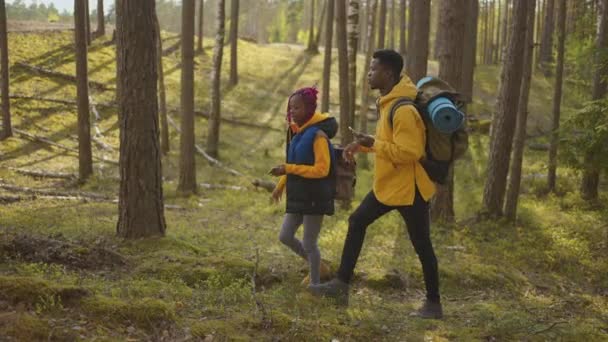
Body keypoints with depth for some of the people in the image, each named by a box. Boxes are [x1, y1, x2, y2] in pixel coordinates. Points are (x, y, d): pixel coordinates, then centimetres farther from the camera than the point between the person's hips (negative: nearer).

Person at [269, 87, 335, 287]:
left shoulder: (317, 134, -17)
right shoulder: (297, 131, 9)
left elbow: (322, 169, -22)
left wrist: (288, 168, -25)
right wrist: (280, 186, 17)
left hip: (314, 197, -8)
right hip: (298, 195, 8)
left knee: (309, 244, 0)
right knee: (285, 236, 11)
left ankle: (315, 284, 17)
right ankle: (320, 268, 28)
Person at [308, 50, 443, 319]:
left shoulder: (403, 111, -25)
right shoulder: (387, 103, 7)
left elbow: (410, 151, -29)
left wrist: (373, 143, -24)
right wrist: (363, 144, 6)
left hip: (409, 188, -10)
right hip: (388, 185, 10)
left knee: (421, 245, 3)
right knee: (356, 222, 11)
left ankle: (433, 304, 18)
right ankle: (342, 284, 18)